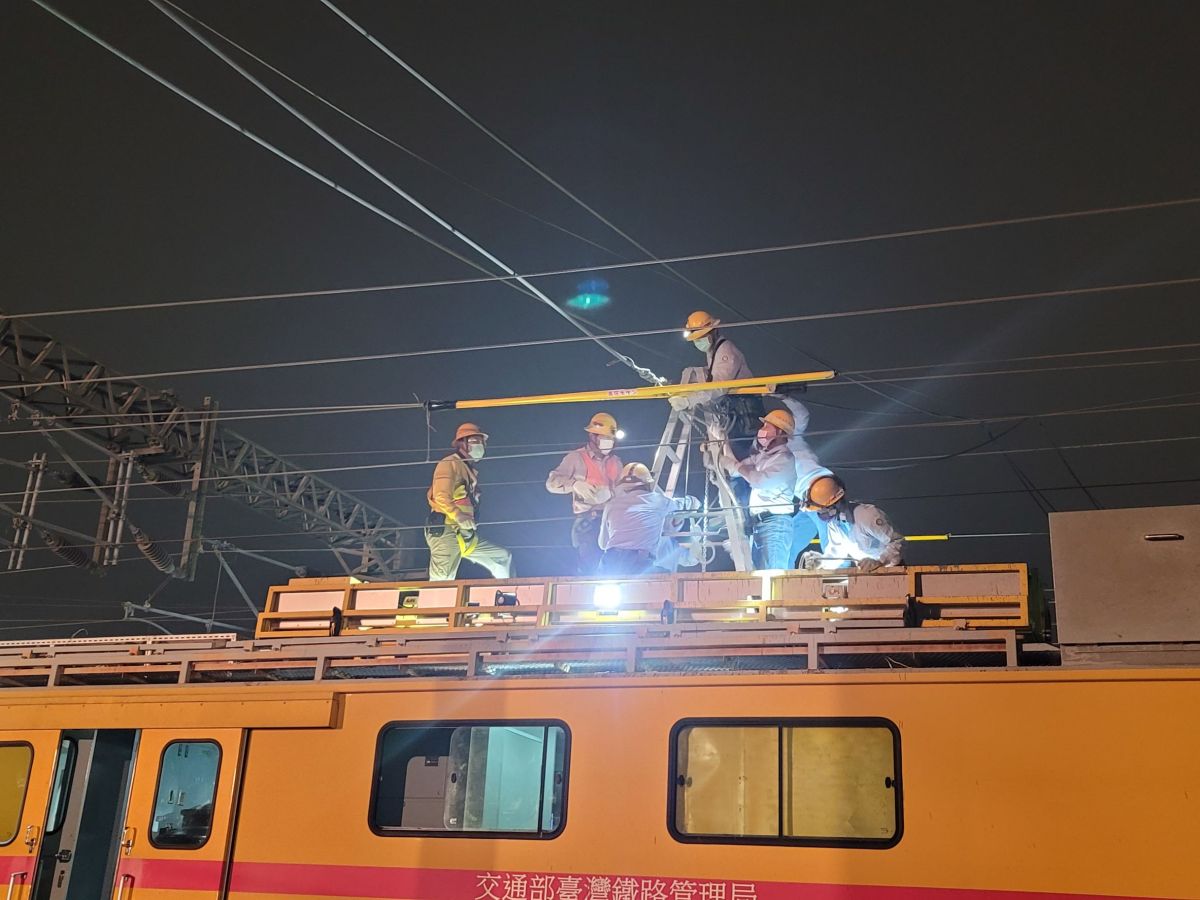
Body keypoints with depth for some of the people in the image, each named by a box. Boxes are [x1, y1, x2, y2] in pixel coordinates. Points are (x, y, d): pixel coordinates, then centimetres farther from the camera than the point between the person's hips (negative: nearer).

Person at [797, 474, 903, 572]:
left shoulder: (867, 515, -27)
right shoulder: (831, 520, -6)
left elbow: (897, 542, -24)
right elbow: (837, 552, 4)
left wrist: (879, 562, -37)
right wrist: (820, 561, -13)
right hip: (863, 571, 6)